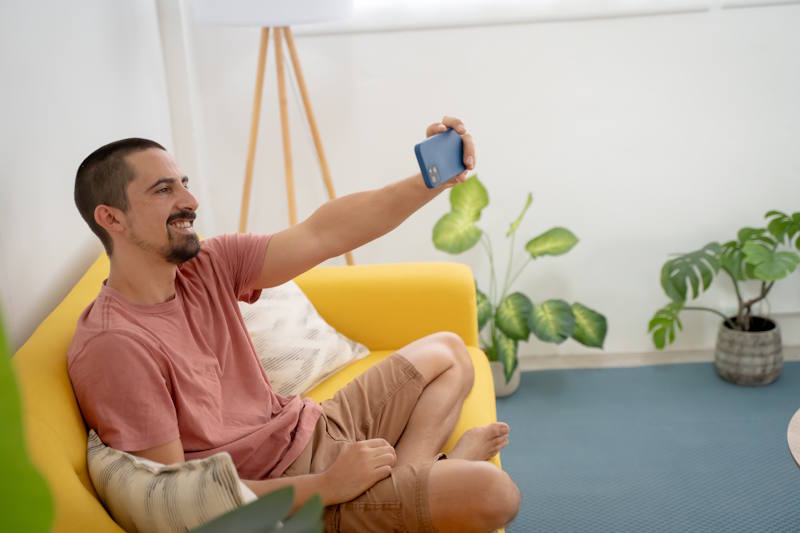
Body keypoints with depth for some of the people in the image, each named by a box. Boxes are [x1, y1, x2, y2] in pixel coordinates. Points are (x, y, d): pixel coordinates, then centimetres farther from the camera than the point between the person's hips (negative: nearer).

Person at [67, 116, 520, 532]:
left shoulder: (208, 266, -2)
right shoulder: (113, 346, -24)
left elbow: (322, 234, -10)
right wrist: (330, 486, -22)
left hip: (314, 431, 9)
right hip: (285, 494, -9)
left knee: (448, 352, 20)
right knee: (493, 493, -22)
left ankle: (406, 471, 1)